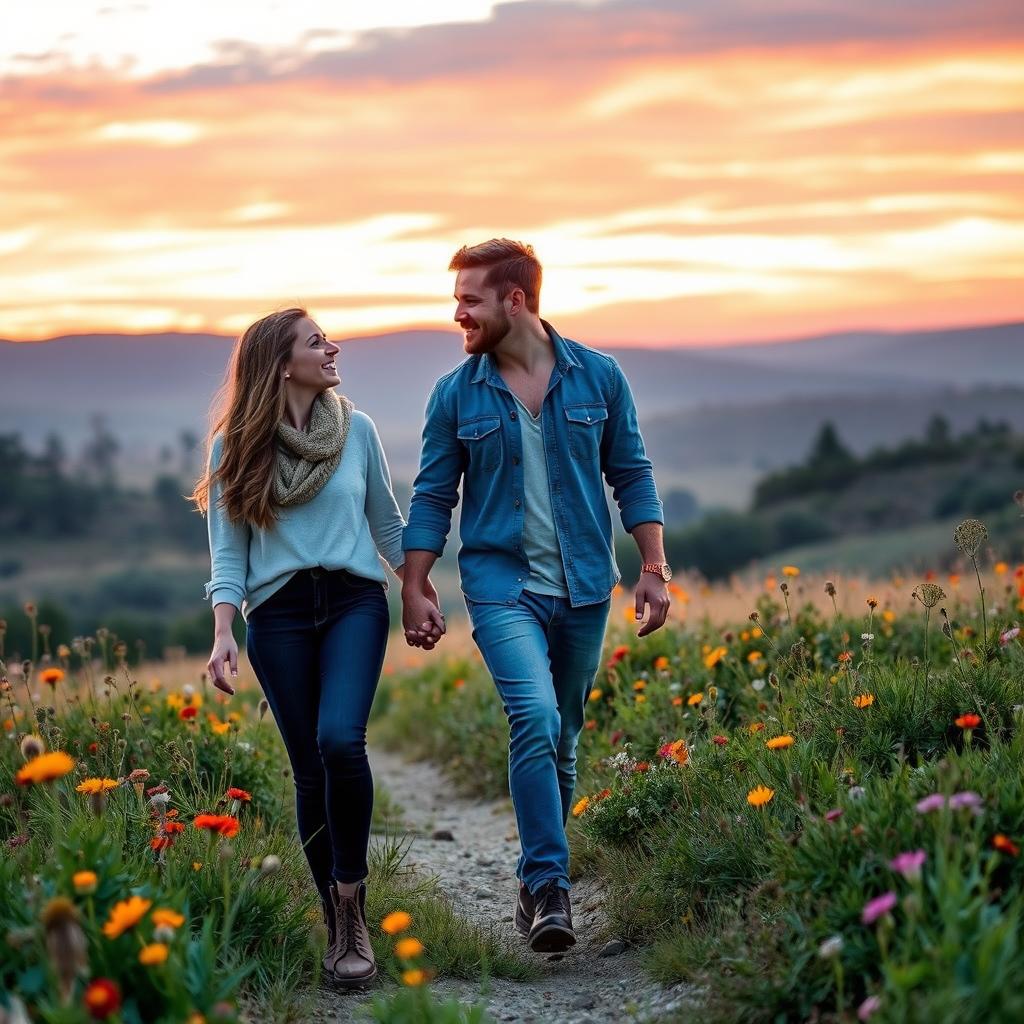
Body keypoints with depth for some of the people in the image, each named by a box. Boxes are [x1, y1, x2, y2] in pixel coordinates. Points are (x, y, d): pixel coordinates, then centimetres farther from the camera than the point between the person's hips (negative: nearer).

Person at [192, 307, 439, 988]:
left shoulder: (356, 429, 6)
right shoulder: (236, 445, 2)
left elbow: (387, 523, 17)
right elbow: (228, 553, 3)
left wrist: (425, 594, 15)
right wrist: (223, 633, -9)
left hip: (354, 601, 0)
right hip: (278, 614, 0)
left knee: (341, 740, -23)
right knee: (310, 770, -1)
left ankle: (352, 899, -8)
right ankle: (338, 921, 12)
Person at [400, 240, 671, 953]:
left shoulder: (598, 377, 2)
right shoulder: (456, 395, 1)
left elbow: (632, 475, 6)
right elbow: (433, 496, 5)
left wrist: (655, 569, 1)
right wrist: (414, 588, -1)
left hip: (584, 586, 2)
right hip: (501, 581, -2)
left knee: (562, 741, 10)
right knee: (535, 720, -21)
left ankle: (540, 882, 24)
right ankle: (547, 885, -17)